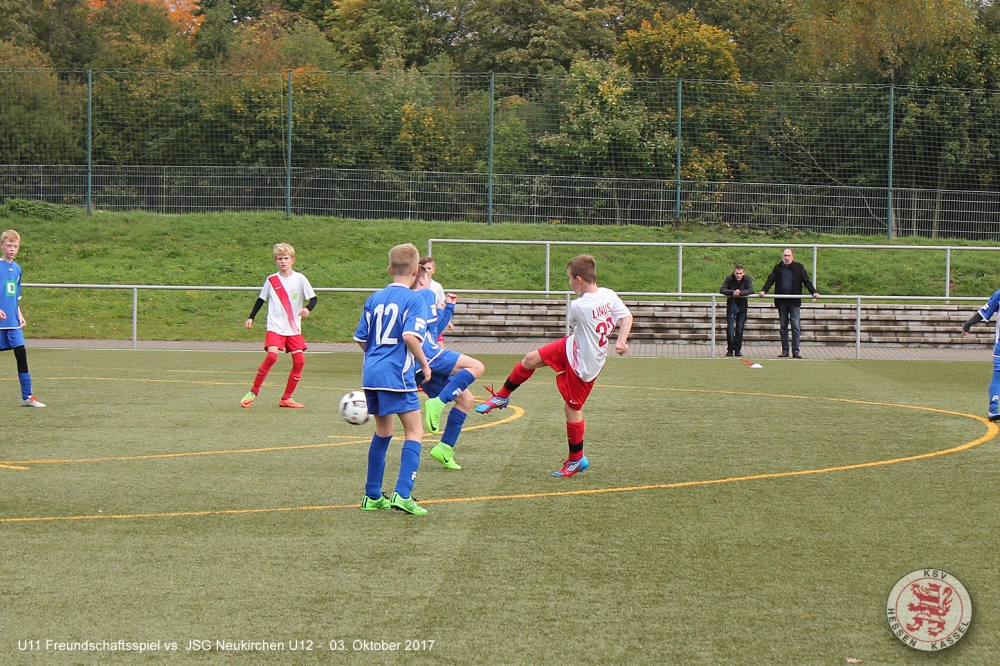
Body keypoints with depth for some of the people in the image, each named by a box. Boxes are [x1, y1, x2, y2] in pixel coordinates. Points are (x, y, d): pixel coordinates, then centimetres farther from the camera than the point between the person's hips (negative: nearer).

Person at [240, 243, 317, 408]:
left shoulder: (299, 278, 0)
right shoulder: (271, 280, 2)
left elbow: (313, 298, -1)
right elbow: (261, 300, 13)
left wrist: (307, 308, -22)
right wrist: (251, 317, 7)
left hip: (294, 328, 2)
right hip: (275, 326, -2)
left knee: (299, 360, -7)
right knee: (272, 355, -23)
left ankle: (286, 398, 7)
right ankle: (253, 392, -9)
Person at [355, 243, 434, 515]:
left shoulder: (375, 298, 12)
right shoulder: (414, 300, -7)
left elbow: (361, 338, 16)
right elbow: (410, 335, -21)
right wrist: (424, 363, -8)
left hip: (371, 374, 7)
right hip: (397, 375, -7)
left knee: (383, 432, 18)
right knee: (414, 432, -2)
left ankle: (373, 496, 21)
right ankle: (402, 494, -15)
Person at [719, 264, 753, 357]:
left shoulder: (747, 279, -10)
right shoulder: (729, 278, -12)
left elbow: (751, 290, -19)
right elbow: (722, 290, -17)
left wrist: (740, 292, -35)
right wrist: (732, 292, -34)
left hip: (742, 306, 1)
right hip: (731, 306, -1)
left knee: (740, 328, 3)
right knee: (730, 328, -6)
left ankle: (737, 349, 11)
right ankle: (730, 349, 2)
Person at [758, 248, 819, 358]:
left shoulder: (798, 267, 4)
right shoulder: (778, 268, 9)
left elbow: (806, 281, 3)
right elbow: (770, 280, 5)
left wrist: (814, 292, -9)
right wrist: (763, 290, -11)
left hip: (794, 302, -2)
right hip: (781, 302, 2)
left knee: (796, 327, -5)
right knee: (783, 326, 6)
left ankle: (796, 351, -1)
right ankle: (784, 350, 11)